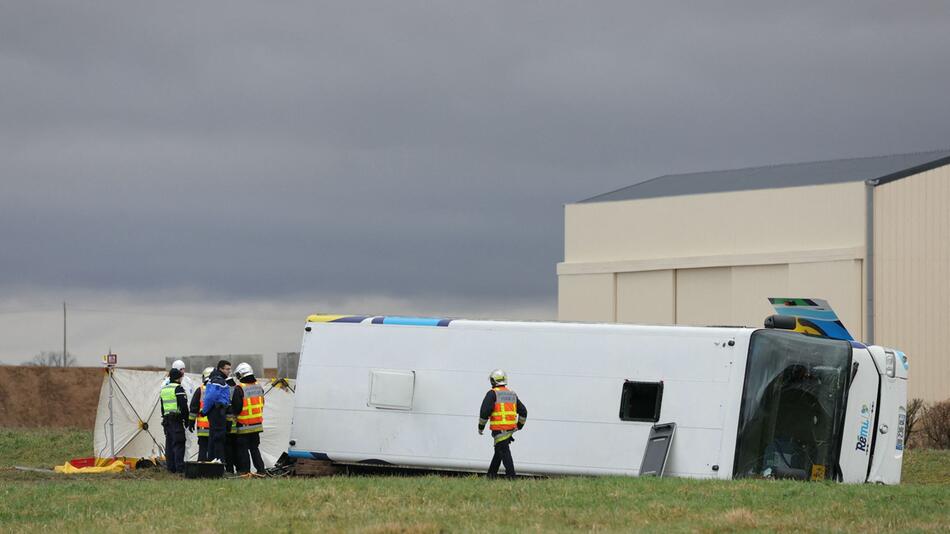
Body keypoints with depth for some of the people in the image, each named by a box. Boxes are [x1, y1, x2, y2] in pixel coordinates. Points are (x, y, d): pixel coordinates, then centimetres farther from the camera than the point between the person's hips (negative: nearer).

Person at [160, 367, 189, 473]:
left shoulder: (163, 389, 16)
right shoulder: (178, 388, -10)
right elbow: (183, 405, -14)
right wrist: (186, 418, -7)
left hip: (166, 419, 8)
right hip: (177, 419, -8)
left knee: (169, 443, 10)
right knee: (178, 443, -8)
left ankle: (170, 466, 11)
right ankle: (179, 467, -12)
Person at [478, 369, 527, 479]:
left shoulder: (492, 394, -6)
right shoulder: (512, 394, 14)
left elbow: (485, 411, -13)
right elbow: (523, 412, 18)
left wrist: (481, 427, -1)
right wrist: (519, 426, 30)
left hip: (499, 429, -7)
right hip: (511, 429, 7)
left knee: (504, 452, -6)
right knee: (498, 451, 18)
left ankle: (511, 475, -12)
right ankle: (491, 474, 25)